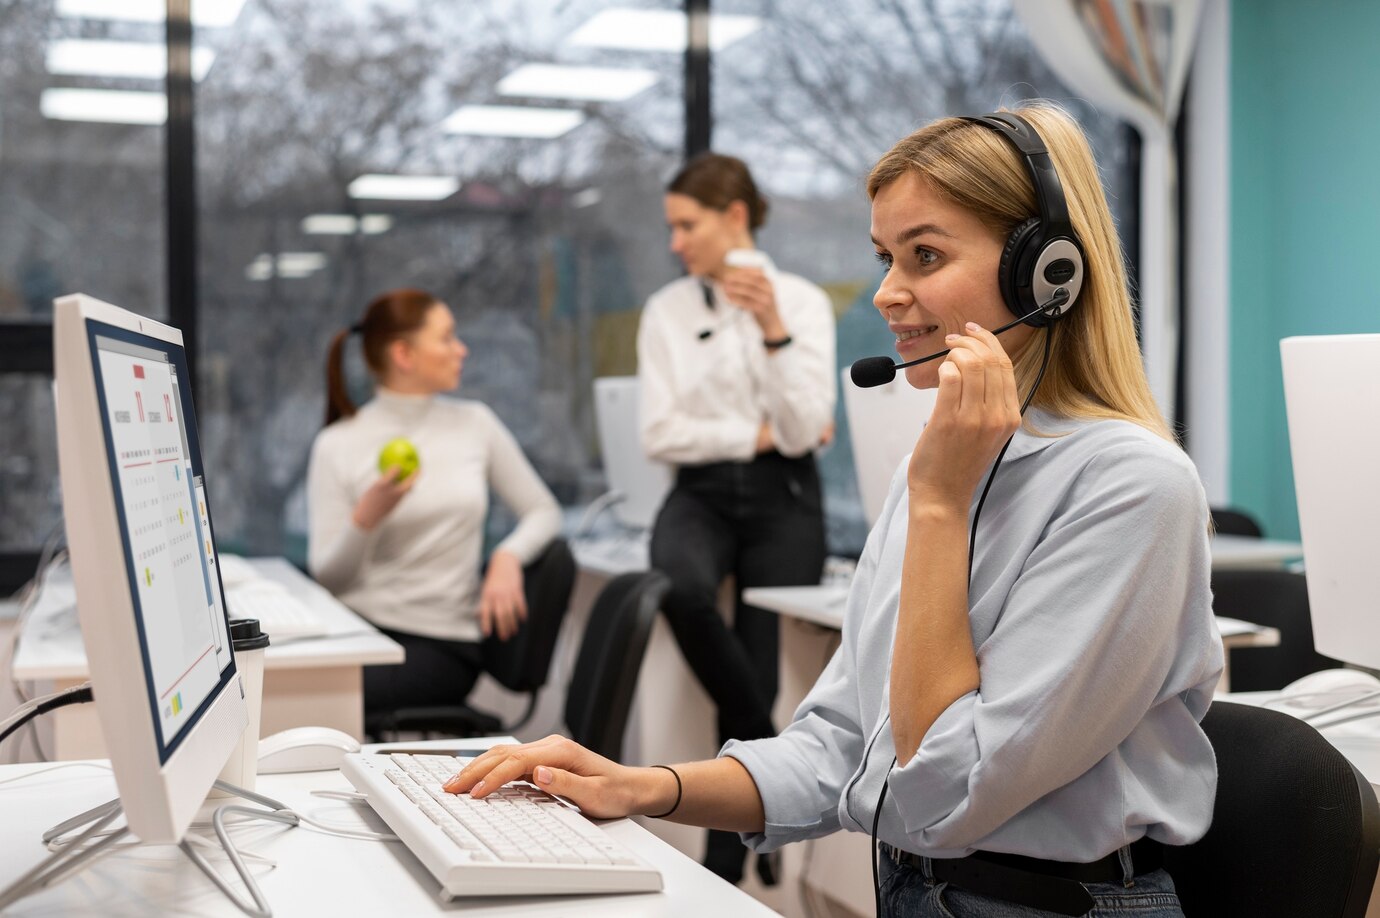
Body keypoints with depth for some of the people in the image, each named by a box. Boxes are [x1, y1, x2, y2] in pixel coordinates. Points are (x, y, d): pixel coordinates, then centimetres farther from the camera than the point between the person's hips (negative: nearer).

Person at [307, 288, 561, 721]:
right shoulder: (337, 445, 1)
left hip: (443, 640, 0)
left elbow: (544, 512, 13)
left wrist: (508, 557, -7)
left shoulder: (475, 424, 9)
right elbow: (325, 575, -1)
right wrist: (367, 517, -19)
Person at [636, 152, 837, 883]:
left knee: (758, 674, -7)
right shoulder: (666, 311, 5)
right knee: (681, 586, -35)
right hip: (701, 494, 1)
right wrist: (756, 434, -8)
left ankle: (724, 874, 8)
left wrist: (772, 328, -20)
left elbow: (803, 431, -10)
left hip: (783, 498, -1)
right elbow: (660, 434, -3)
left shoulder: (802, 300, 1)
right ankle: (769, 748, -14)